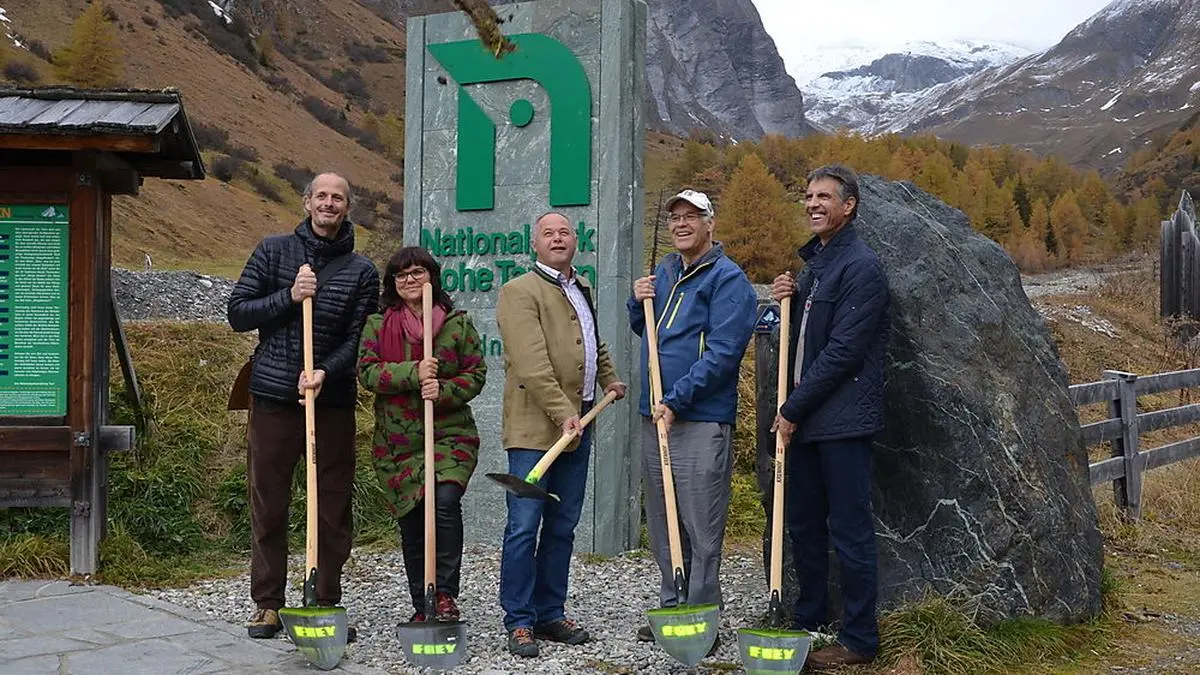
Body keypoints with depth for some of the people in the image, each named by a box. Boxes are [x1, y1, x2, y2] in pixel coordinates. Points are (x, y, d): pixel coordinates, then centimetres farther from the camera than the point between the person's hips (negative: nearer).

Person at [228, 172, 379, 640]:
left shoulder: (361, 271, 8)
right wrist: (288, 296, -9)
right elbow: (238, 313, 4)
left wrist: (325, 372, -16)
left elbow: (358, 338, 1)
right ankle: (267, 605, 15)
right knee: (267, 505, 4)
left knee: (333, 507, 4)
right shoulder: (273, 251, 8)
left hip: (333, 399, 0)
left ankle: (326, 604, 16)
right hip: (273, 395, 0)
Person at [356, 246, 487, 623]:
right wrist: (413, 373, -18)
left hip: (450, 435, -2)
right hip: (397, 442, 2)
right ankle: (422, 606, 20)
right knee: (411, 525, 6)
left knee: (445, 500, -25)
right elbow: (367, 372, -4)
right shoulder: (378, 324, 6)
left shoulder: (458, 323, 5)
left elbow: (476, 373, 4)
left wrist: (444, 392, -15)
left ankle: (445, 594, -13)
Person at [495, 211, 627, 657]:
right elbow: (532, 364, -18)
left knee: (562, 528, 11)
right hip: (534, 428, -8)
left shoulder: (583, 290, 20)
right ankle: (519, 622, 2)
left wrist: (609, 379, 23)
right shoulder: (519, 291, -8)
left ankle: (550, 614, 20)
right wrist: (563, 413, -24)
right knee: (524, 527, -6)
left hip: (577, 428, 8)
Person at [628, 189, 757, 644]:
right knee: (662, 525, 15)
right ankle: (671, 608, 27)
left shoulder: (727, 279, -9)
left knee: (701, 529, -3)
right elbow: (644, 331, 27)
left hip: (702, 421, -8)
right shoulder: (664, 273, 15)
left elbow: (723, 351, -18)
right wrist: (638, 302, 6)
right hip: (655, 417, 8)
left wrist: (677, 400, -21)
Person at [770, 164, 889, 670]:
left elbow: (842, 351, -17)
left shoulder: (861, 266, -12)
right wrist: (788, 298, 3)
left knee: (849, 532, -2)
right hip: (805, 418, 9)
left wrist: (793, 409, -14)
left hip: (842, 419, -9)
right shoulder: (812, 261, 17)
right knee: (803, 526, 15)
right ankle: (809, 622, 28)